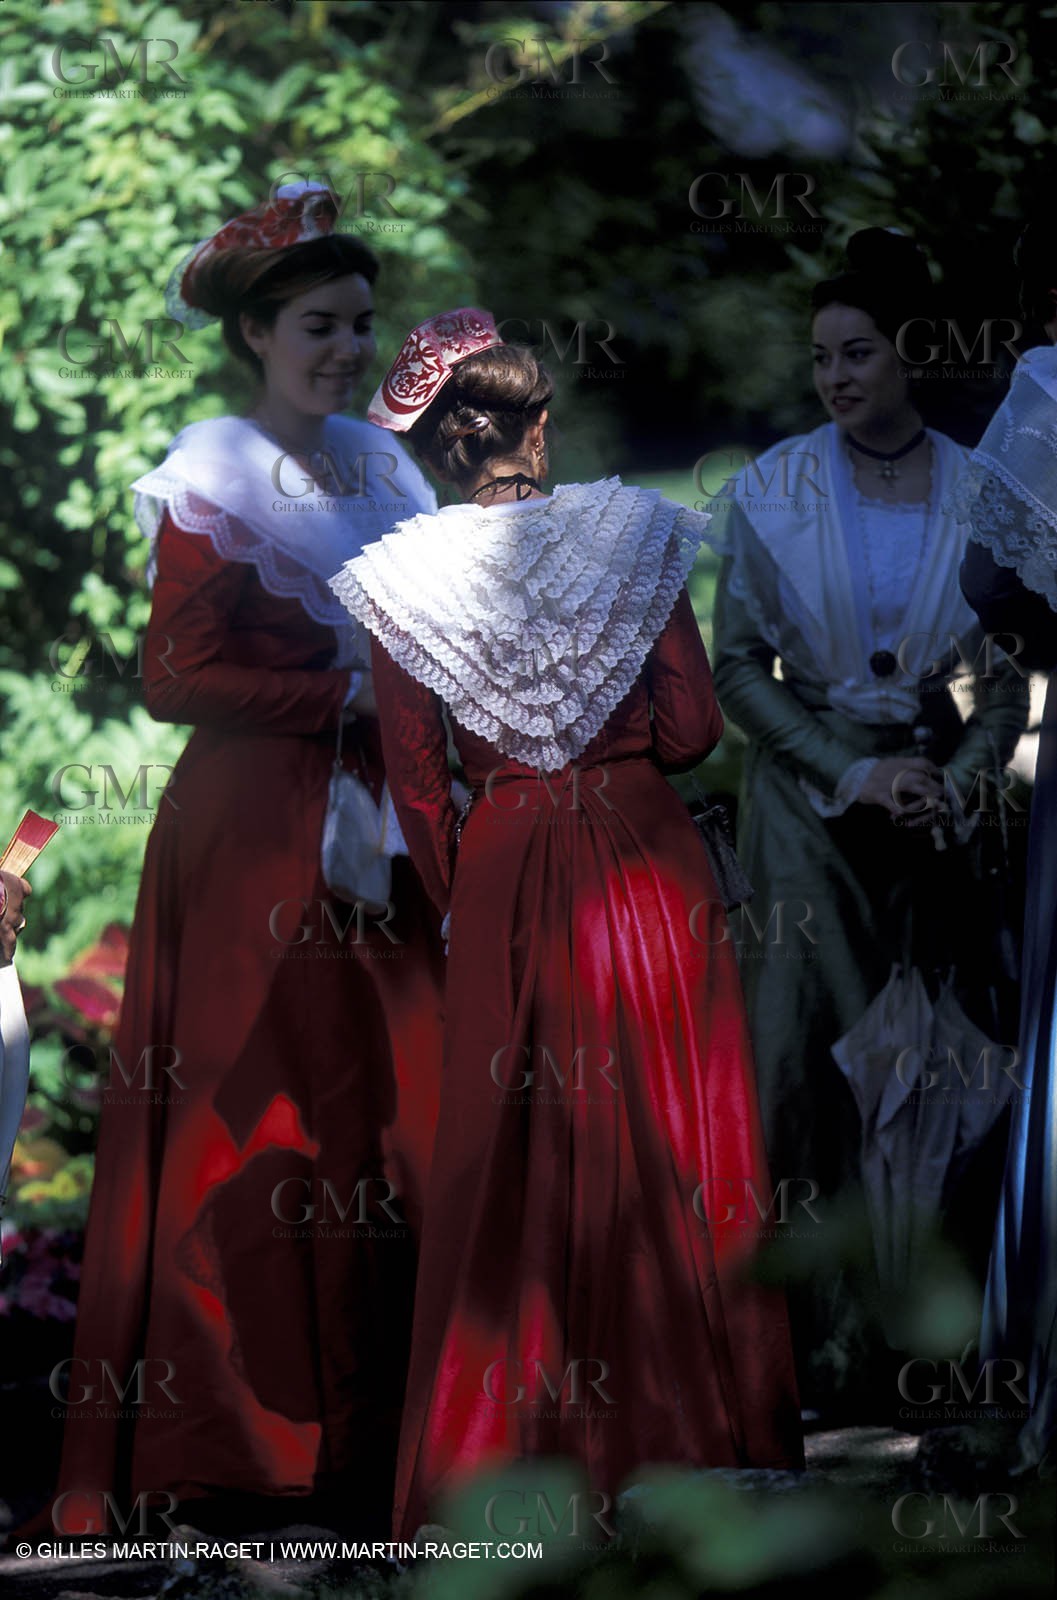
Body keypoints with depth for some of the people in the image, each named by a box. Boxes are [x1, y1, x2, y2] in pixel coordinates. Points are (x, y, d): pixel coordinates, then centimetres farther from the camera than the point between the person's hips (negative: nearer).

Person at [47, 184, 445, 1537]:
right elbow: (179, 675, -12)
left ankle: (382, 1417, 8)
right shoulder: (216, 474, -6)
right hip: (257, 831, -6)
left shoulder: (381, 465, 14)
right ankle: (249, 1437, 1)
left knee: (392, 1108, 3)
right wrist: (350, 695, -13)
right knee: (265, 1119, -4)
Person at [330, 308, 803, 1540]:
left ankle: (495, 1457, 11)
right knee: (670, 1142, 10)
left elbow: (417, 788, -3)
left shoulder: (400, 575, -6)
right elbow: (691, 728, -5)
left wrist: (460, 902, 11)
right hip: (648, 866, 0)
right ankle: (685, 1424, 17)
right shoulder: (633, 528, -7)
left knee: (514, 1156, 8)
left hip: (507, 879, 0)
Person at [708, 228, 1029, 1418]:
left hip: (935, 797, 1)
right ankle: (837, 1353, -2)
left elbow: (1009, 674, 8)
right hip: (807, 795, -1)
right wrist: (856, 772, -9)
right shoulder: (773, 491, 0)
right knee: (819, 1047, -6)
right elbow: (739, 666, 0)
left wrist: (961, 778, -9)